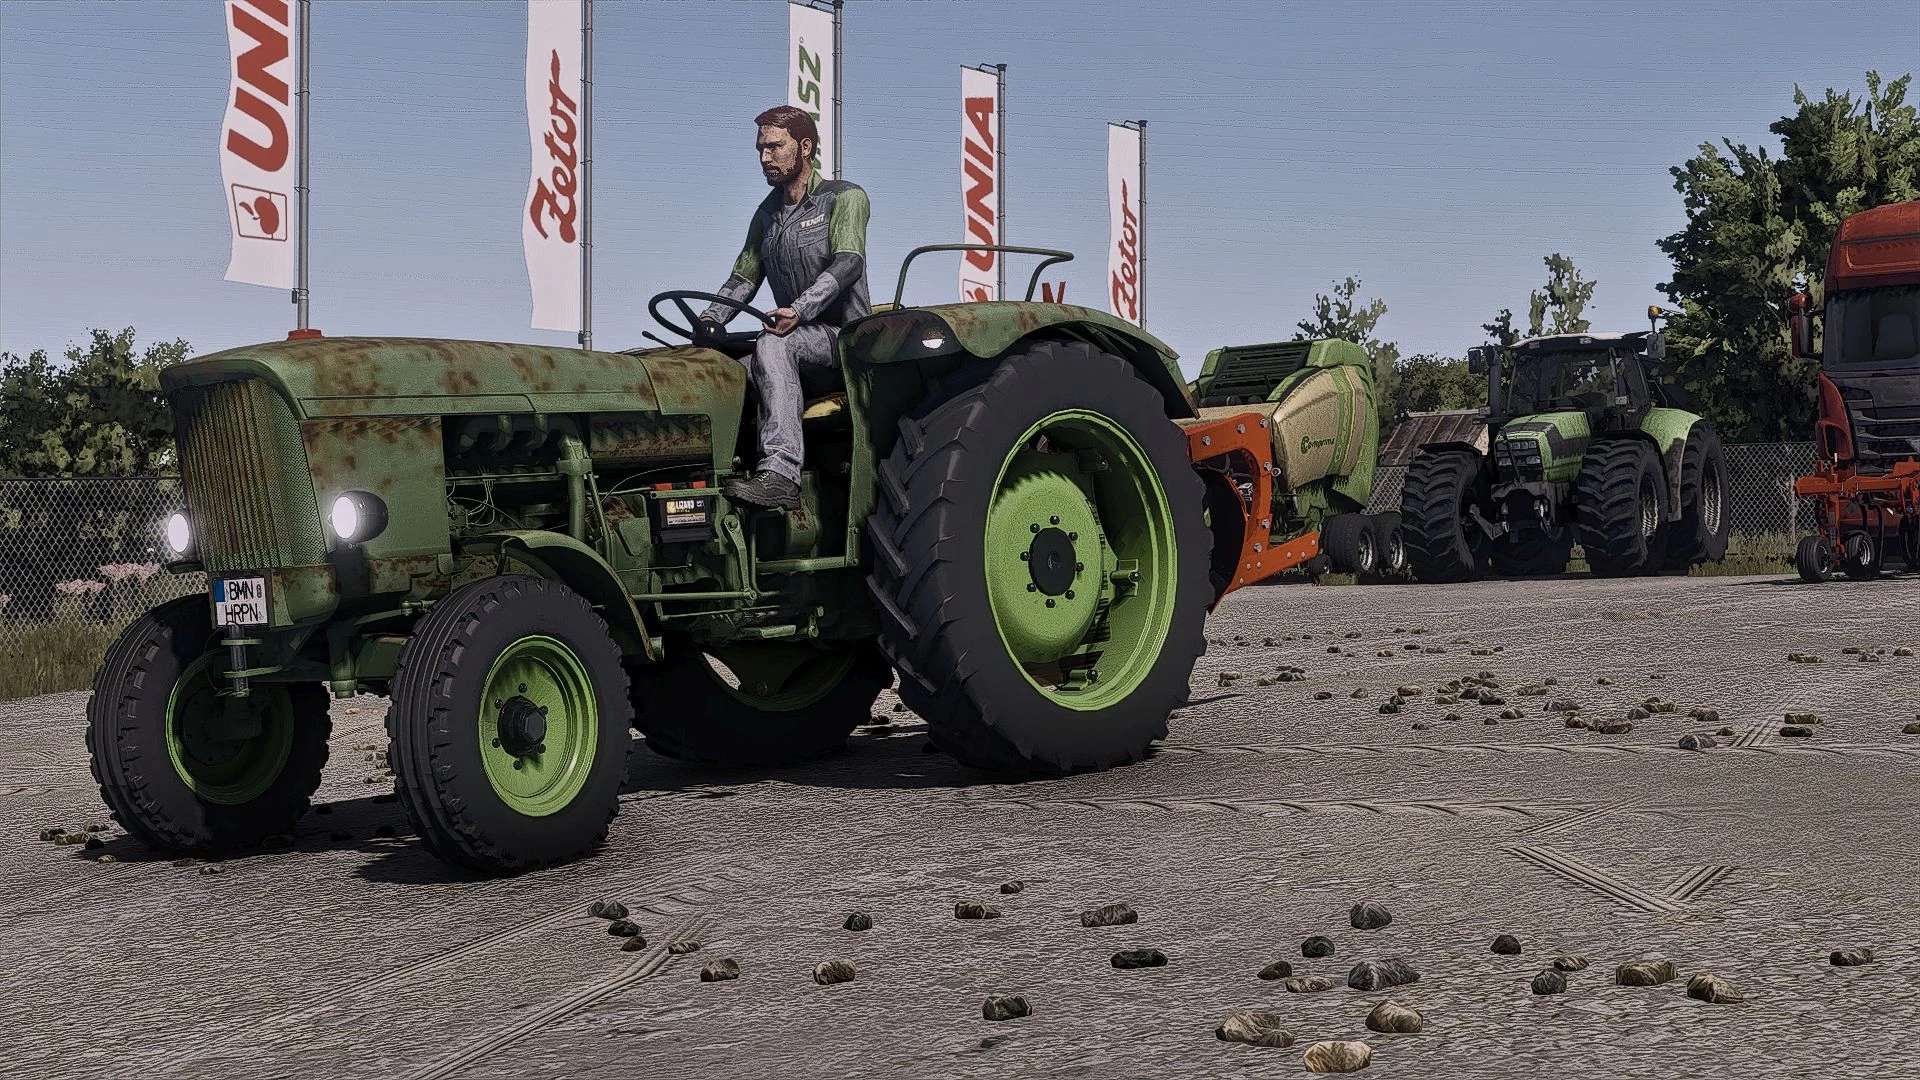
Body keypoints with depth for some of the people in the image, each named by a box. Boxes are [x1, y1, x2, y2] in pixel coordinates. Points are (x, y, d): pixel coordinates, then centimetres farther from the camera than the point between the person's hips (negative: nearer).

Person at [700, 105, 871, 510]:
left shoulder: (844, 198, -3)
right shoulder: (767, 215, 20)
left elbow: (847, 263, -18)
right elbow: (743, 277, 17)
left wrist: (799, 310, -33)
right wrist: (712, 317, -4)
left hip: (847, 336, -7)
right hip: (799, 342, 7)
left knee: (772, 345, -35)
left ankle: (781, 473, -46)